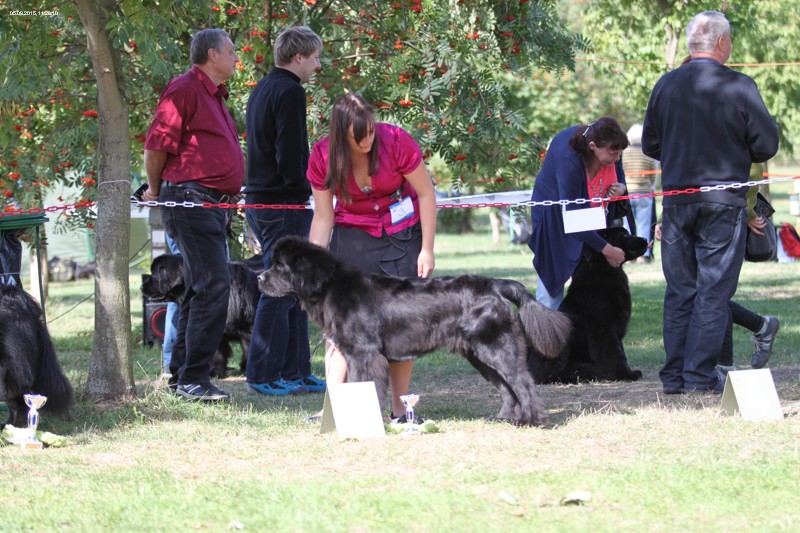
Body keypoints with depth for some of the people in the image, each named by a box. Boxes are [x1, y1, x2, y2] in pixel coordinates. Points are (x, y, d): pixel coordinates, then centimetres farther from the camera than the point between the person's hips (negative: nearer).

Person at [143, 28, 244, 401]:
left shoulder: (214, 96, 22)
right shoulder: (185, 89, -9)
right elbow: (157, 143, -11)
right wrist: (156, 191, 1)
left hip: (213, 204, 10)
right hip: (190, 199, -10)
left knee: (202, 289, 13)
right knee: (213, 285, -15)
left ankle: (181, 374, 20)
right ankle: (193, 378, -14)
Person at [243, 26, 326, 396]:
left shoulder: (263, 89, 17)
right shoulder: (289, 91, -14)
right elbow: (289, 155, -21)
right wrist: (305, 192, -10)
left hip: (259, 200, 10)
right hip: (284, 204, -10)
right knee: (280, 290, -6)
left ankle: (295, 372, 17)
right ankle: (263, 375, -4)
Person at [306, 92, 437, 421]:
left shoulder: (395, 141, -20)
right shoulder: (323, 157, -15)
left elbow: (426, 193, -9)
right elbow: (323, 217, -5)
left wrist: (427, 250, -10)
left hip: (402, 235, -1)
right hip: (352, 235, 1)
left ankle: (399, 406, 4)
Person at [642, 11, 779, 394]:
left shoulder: (665, 86, 1)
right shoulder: (740, 88, -11)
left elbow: (649, 145, 9)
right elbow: (767, 145, -6)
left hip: (676, 200, 4)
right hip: (723, 201, -4)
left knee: (679, 290, 11)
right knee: (714, 290, 1)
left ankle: (674, 376, 11)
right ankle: (700, 377, -2)